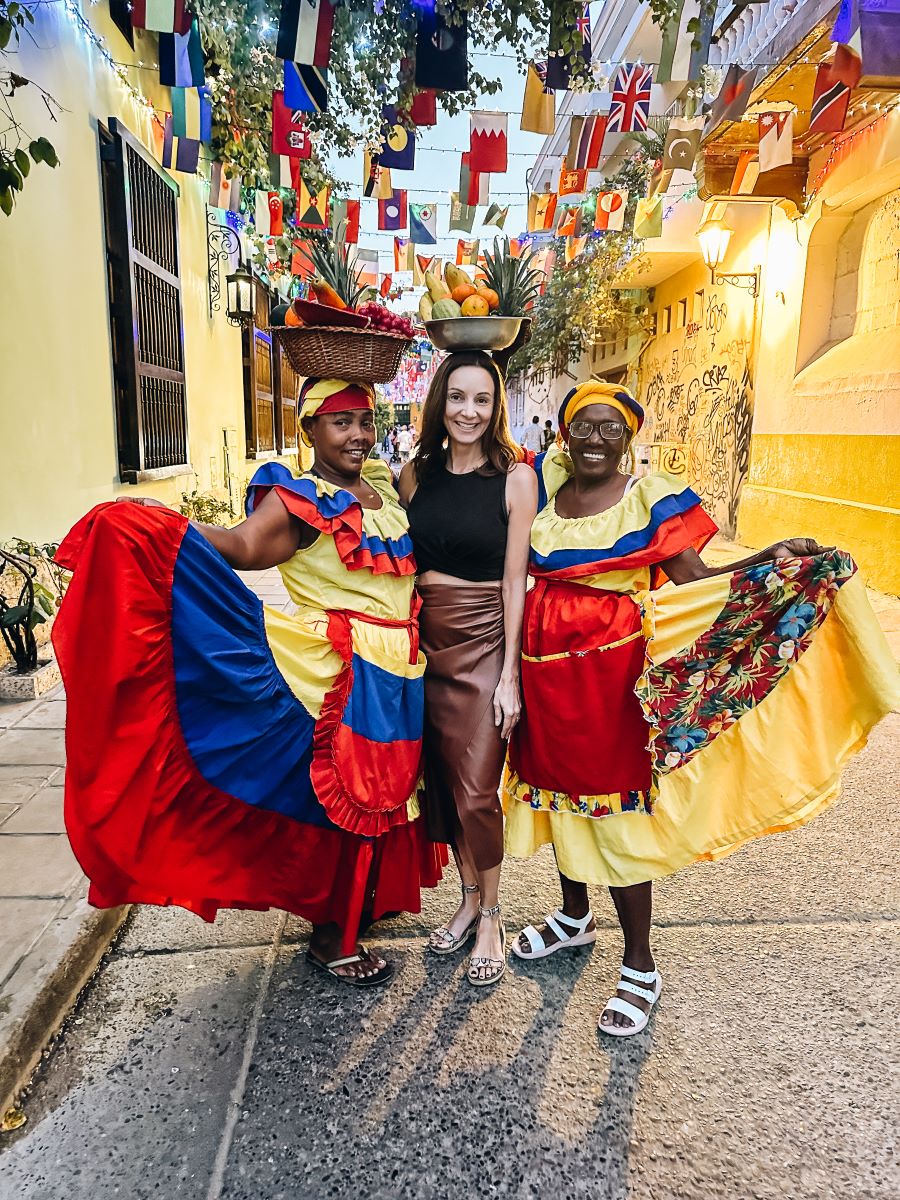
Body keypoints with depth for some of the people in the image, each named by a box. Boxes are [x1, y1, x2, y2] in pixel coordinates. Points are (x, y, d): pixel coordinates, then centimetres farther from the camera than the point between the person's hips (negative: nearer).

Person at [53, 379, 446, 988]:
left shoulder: (385, 482, 8)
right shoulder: (302, 499, -13)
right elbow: (241, 546, -32)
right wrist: (161, 524, -46)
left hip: (400, 672, 8)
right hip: (342, 676, -7)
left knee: (384, 793, 21)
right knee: (340, 800, 5)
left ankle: (368, 897, 45)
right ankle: (331, 938, 26)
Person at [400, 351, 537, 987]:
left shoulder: (516, 477, -6)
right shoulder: (416, 473, 5)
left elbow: (514, 579, -8)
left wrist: (509, 674, -9)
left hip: (485, 642, -4)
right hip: (426, 642, 4)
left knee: (477, 790, -1)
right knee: (443, 779, 12)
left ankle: (491, 915, 23)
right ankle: (469, 896, 34)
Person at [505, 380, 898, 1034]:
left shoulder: (651, 499, -4)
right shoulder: (543, 490, 8)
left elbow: (694, 580, -8)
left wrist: (771, 558, -19)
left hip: (612, 671, -5)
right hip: (548, 668, 5)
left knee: (615, 812, 1)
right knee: (561, 790, 18)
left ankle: (640, 968, 20)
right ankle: (575, 917, 42)